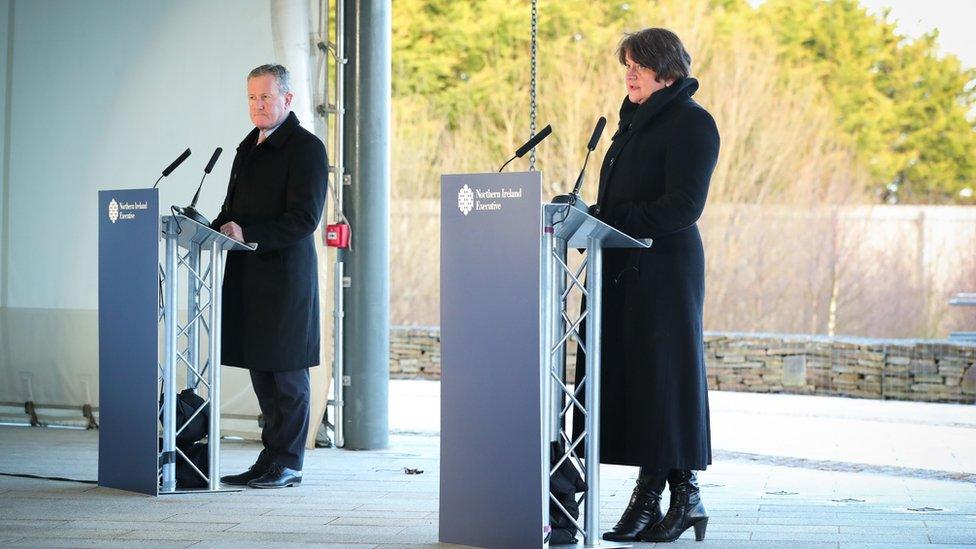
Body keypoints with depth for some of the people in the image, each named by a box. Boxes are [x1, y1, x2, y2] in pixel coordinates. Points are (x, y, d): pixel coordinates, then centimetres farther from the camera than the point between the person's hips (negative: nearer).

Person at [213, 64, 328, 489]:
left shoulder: (305, 148, -8)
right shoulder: (249, 147, 19)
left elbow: (304, 218, -16)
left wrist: (248, 234, -23)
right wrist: (216, 228, 3)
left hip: (285, 274, -8)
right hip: (248, 275, 8)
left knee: (286, 372, -3)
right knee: (260, 370, 10)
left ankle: (288, 464, 3)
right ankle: (270, 460, 16)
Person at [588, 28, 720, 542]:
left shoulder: (691, 123, -7)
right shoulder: (636, 120, 20)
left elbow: (682, 207, -17)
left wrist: (607, 220, -19)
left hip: (664, 268, -8)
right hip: (627, 269, 8)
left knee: (662, 378, -6)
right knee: (631, 379, 4)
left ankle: (684, 493, 1)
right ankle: (648, 498, 6)